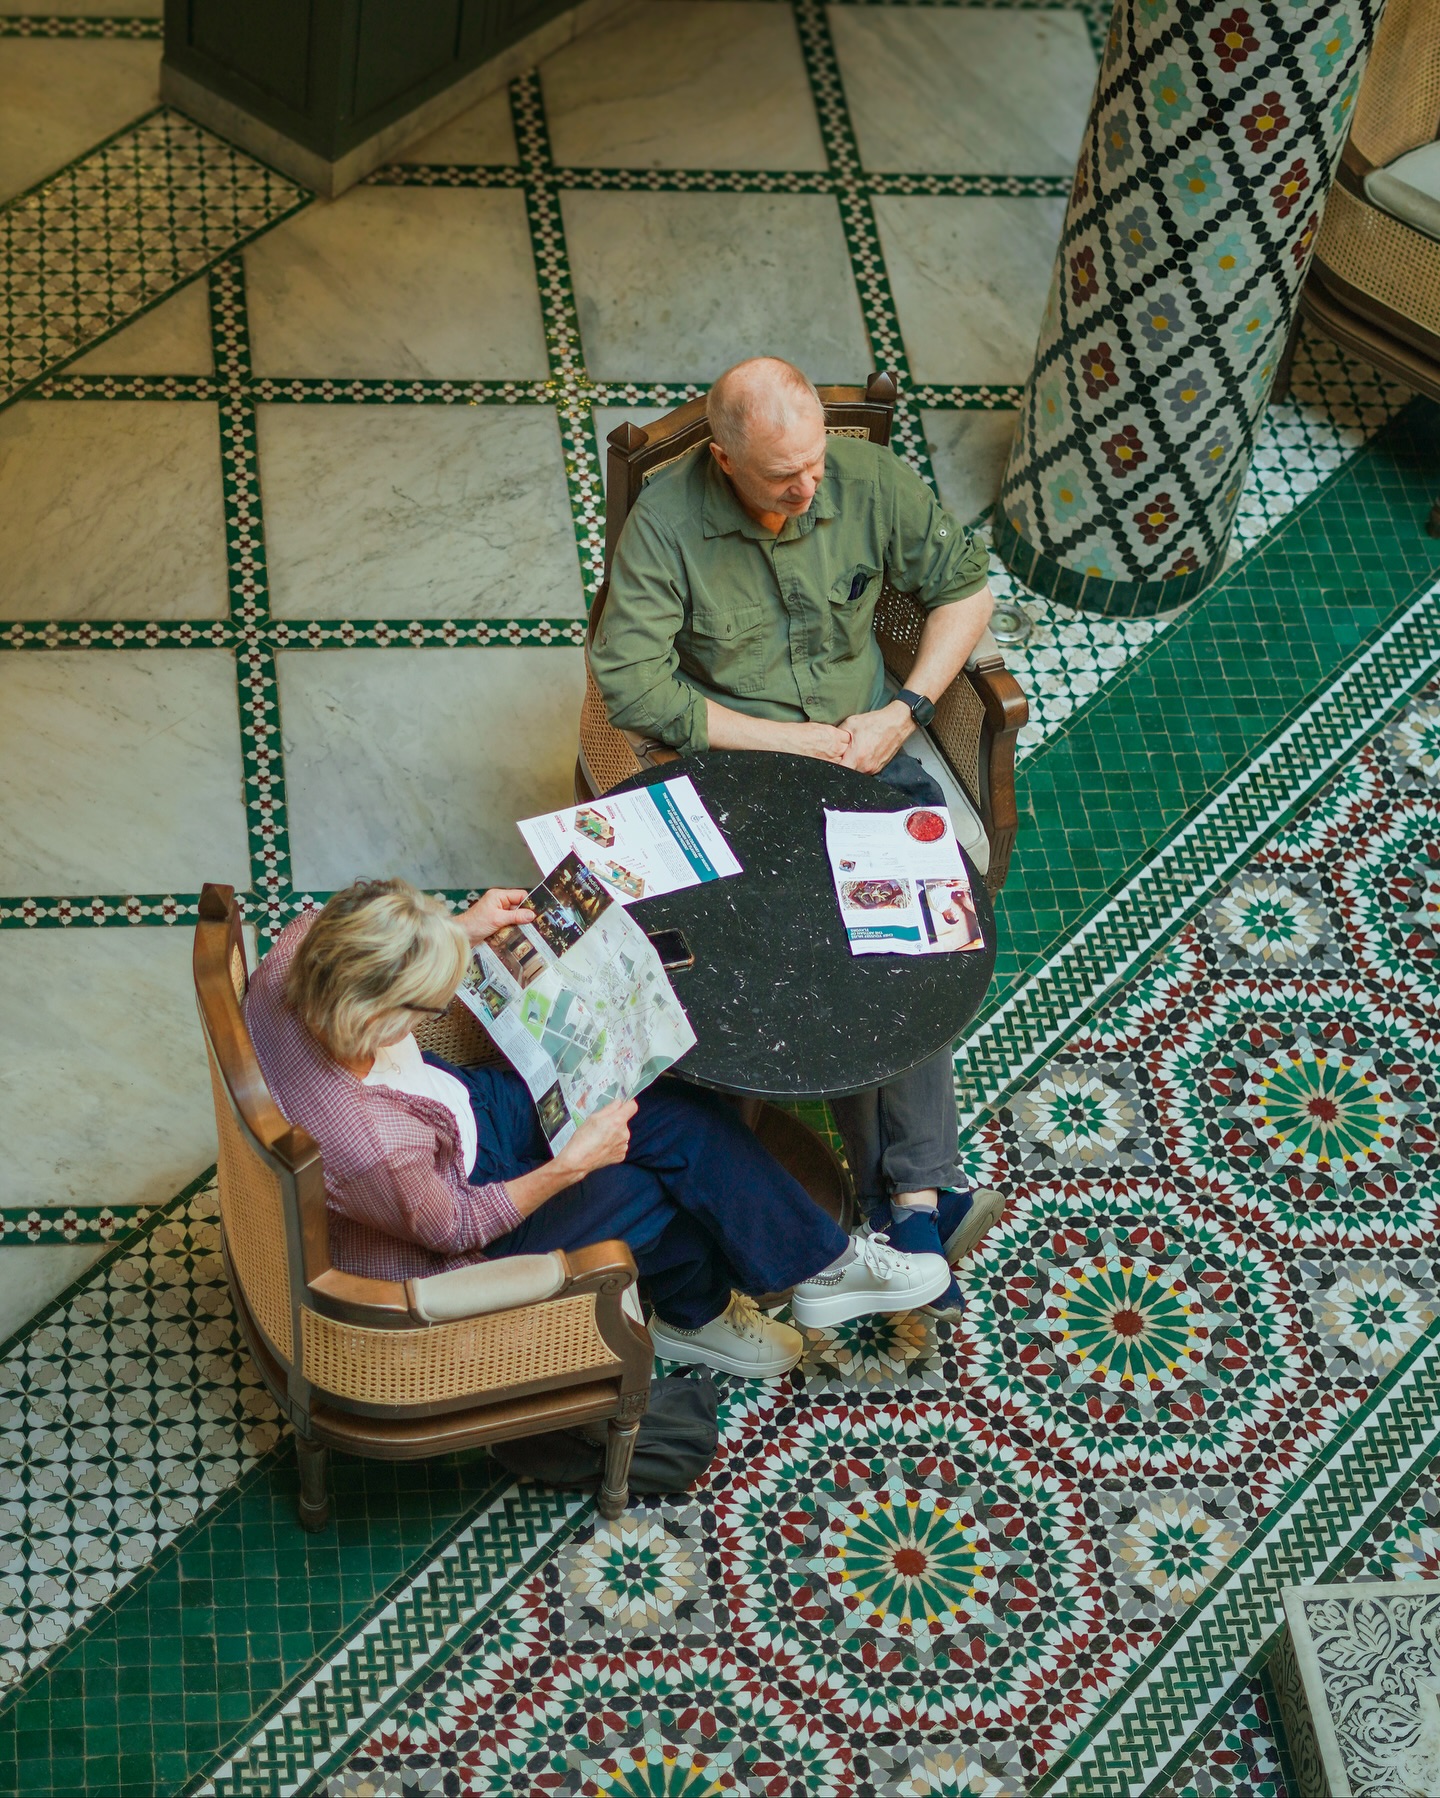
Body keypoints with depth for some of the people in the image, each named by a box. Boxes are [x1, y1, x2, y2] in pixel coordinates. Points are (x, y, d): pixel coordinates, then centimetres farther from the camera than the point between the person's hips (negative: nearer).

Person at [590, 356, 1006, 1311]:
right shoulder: (665, 523, -14)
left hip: (864, 740, 3)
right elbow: (633, 686, -18)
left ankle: (911, 1193, -24)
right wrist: (792, 738, -16)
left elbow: (966, 585, 8)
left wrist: (905, 711, -6)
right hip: (732, 760, -3)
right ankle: (916, 1194, -21)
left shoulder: (871, 480, -5)